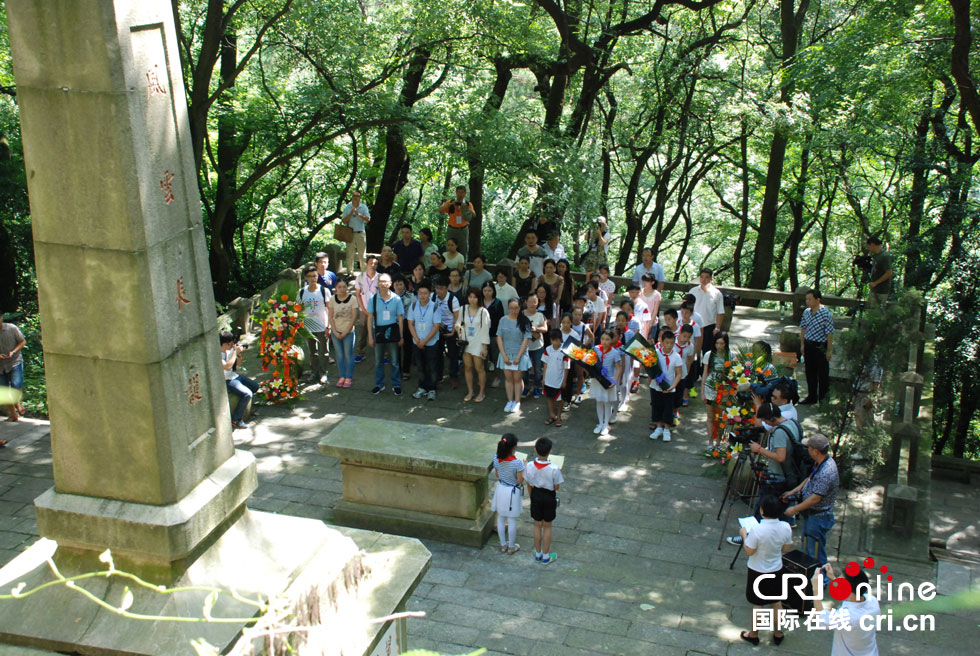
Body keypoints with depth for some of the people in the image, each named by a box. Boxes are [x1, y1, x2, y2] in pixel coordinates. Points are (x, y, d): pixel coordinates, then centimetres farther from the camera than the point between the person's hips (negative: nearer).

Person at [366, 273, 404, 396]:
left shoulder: (396, 299, -3)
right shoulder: (373, 299, -1)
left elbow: (400, 318, 2)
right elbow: (370, 318, 3)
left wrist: (401, 337, 1)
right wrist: (370, 336, 0)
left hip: (392, 331, -1)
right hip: (378, 331, 1)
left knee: (395, 361, 4)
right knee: (378, 361, 10)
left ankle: (396, 385, 16)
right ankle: (379, 385, 23)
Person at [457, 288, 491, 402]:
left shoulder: (483, 311, -9)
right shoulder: (463, 309, 2)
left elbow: (485, 330, -7)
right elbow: (459, 322, 16)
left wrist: (484, 346, -9)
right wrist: (458, 326, -8)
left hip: (478, 343, -4)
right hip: (466, 342, 4)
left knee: (479, 368, 1)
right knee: (467, 368, 9)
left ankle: (482, 392, 16)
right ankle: (470, 391, 22)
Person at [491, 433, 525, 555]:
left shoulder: (496, 459, -13)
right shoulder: (517, 462, -28)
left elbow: (497, 475, 2)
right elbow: (520, 481, -17)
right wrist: (524, 469, -4)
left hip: (500, 489, 5)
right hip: (512, 492, -4)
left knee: (500, 519, 19)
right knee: (512, 521, 13)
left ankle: (503, 545, 33)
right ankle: (511, 547, 28)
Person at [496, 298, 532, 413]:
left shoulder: (524, 321, -7)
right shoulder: (503, 320, -2)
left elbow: (526, 339, -8)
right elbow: (499, 338, -1)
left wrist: (518, 356, -12)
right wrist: (504, 355, -7)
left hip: (519, 355, -2)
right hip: (506, 354, 2)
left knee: (517, 379, 4)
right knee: (508, 378, 9)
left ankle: (517, 402, 15)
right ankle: (510, 401, 19)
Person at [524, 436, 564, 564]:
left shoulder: (530, 466, -18)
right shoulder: (554, 469, -28)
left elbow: (529, 485, -4)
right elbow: (556, 487, -15)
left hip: (536, 496, 3)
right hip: (549, 497, -2)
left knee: (537, 525, 20)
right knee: (547, 527, 16)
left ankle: (538, 554, 35)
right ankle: (546, 556, 30)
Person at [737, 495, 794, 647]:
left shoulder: (757, 530, -31)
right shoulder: (785, 527, -17)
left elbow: (749, 551, -19)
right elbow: (786, 549, -3)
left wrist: (744, 535, -5)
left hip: (758, 571, -4)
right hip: (776, 570, 4)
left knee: (758, 604, 14)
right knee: (776, 602, 22)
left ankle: (753, 635, 31)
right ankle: (778, 634, 37)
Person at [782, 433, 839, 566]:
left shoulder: (826, 472, -33)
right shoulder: (823, 462, -2)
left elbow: (815, 499, -28)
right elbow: (810, 479, 16)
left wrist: (795, 509, -17)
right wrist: (793, 491, 13)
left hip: (818, 518, -11)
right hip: (812, 514, 11)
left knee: (816, 555, 2)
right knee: (807, 548, 25)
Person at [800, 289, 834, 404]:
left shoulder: (825, 313, -17)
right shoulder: (806, 312, 3)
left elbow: (830, 333, -15)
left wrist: (829, 350, -14)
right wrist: (803, 344, 13)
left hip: (821, 347, -6)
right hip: (808, 345, 6)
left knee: (823, 373, 6)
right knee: (810, 373, 15)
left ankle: (823, 398, 18)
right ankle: (812, 397, 28)